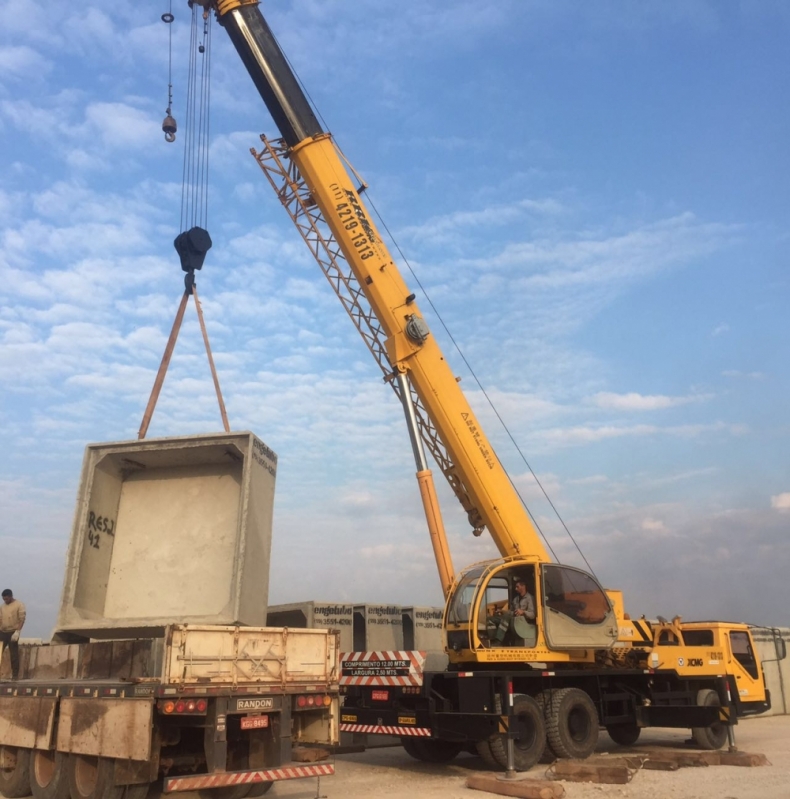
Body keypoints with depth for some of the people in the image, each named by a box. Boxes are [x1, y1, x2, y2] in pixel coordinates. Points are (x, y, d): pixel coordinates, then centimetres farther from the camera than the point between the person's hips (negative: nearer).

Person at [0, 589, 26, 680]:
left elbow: (22, 619, -11)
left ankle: (15, 675, 5)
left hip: (13, 632, -5)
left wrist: (17, 632, -19)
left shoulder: (19, 605, -6)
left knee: (14, 654, -1)